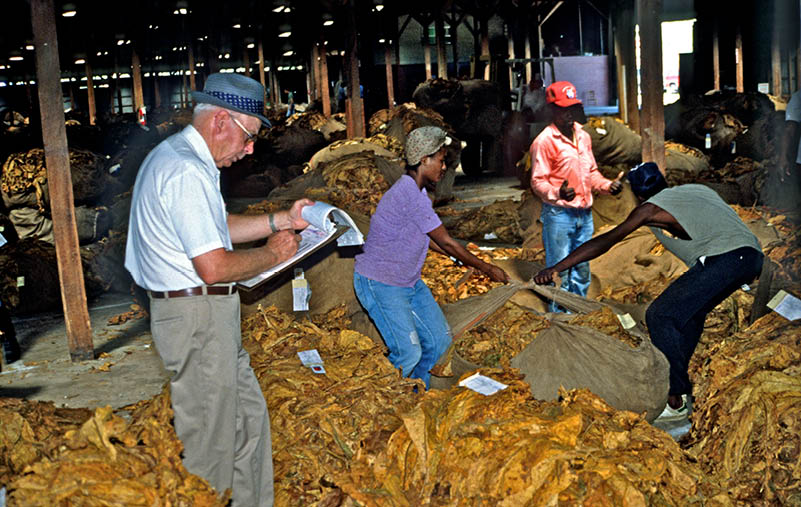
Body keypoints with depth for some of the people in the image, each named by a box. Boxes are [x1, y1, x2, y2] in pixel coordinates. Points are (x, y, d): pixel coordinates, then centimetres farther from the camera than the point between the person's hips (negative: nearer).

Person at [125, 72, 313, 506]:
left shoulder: (177, 156, 13)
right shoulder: (187, 172, -21)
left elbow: (216, 229, 21)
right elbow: (213, 267, -25)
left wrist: (281, 221, 14)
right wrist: (272, 254, -10)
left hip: (208, 314, 11)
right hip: (197, 318, -11)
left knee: (250, 417, 18)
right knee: (210, 440, 2)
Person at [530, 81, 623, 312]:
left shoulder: (583, 136, 10)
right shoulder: (545, 141, -12)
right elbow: (537, 181, -14)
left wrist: (608, 185, 1)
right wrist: (557, 193, -33)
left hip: (584, 214, 7)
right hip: (558, 214, -7)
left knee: (582, 268, 16)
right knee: (559, 271, -1)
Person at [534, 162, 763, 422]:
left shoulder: (650, 208, 5)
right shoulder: (696, 189, 25)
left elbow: (604, 242, 0)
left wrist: (555, 268, -1)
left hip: (725, 259, -9)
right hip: (752, 254, 9)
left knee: (660, 315, -4)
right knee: (690, 309, 26)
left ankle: (675, 402, -2)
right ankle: (679, 381, 32)